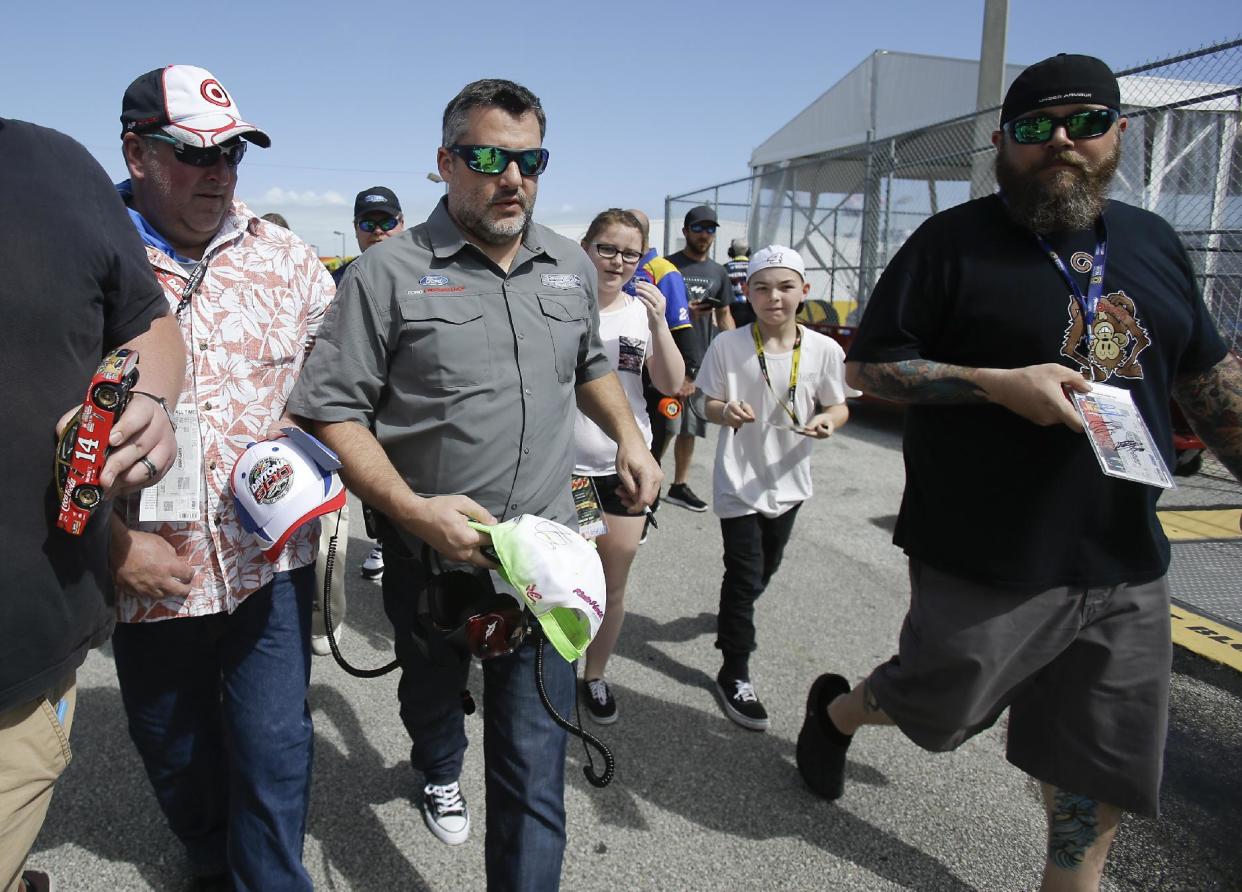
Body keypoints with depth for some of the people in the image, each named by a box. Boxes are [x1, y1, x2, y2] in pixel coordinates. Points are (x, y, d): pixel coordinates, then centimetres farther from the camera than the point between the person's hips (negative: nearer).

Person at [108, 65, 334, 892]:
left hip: (271, 558, 0)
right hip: (150, 573, 0)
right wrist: (116, 543, -12)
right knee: (175, 756, 20)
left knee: (274, 748, 7)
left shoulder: (285, 255, 1)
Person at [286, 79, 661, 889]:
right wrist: (413, 510, -22)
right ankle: (440, 772, 62)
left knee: (535, 758, 1)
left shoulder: (572, 266, 6)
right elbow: (333, 411, -11)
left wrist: (629, 437, 6)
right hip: (431, 553, -1)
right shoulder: (390, 273, -10)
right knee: (431, 694, 28)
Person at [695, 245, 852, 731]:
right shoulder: (728, 345, -12)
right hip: (739, 478, -4)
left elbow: (839, 406, 1)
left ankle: (732, 616, 53)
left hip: (787, 479, 4)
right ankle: (734, 673, 14)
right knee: (745, 572, -1)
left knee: (766, 567, 22)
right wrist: (726, 411, -27)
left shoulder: (824, 350, -8)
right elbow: (709, 404, -4)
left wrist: (827, 422, -21)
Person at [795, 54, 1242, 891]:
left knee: (1106, 759, 14)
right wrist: (1000, 383, -21)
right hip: (988, 561, -5)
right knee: (940, 706, 13)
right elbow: (869, 364, -10)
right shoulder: (954, 242, -8)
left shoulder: (1154, 242, 9)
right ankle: (834, 710, 44)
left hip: (1126, 563, 5)